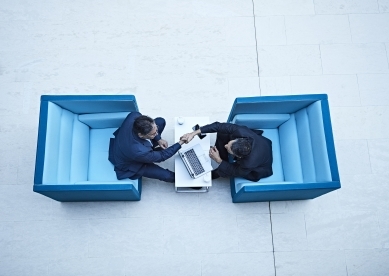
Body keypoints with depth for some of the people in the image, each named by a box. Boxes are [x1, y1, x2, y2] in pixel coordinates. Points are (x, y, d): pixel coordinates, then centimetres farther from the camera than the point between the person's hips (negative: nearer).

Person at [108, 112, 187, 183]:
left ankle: (149, 149, 20)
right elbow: (161, 156, -25)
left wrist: (158, 139, -10)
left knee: (161, 121, -3)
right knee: (169, 176, -9)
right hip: (129, 164, -6)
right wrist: (180, 143, -23)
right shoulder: (138, 151, -45)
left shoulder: (134, 116, -34)